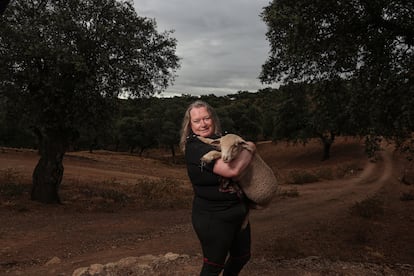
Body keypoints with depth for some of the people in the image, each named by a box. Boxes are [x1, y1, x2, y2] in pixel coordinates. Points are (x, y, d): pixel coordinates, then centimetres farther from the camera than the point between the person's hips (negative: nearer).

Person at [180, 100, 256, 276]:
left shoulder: (220, 139, 4)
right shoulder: (195, 148, -22)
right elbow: (233, 170, -33)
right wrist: (249, 149, -16)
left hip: (237, 212, 8)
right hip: (213, 218, -8)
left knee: (242, 256, 24)